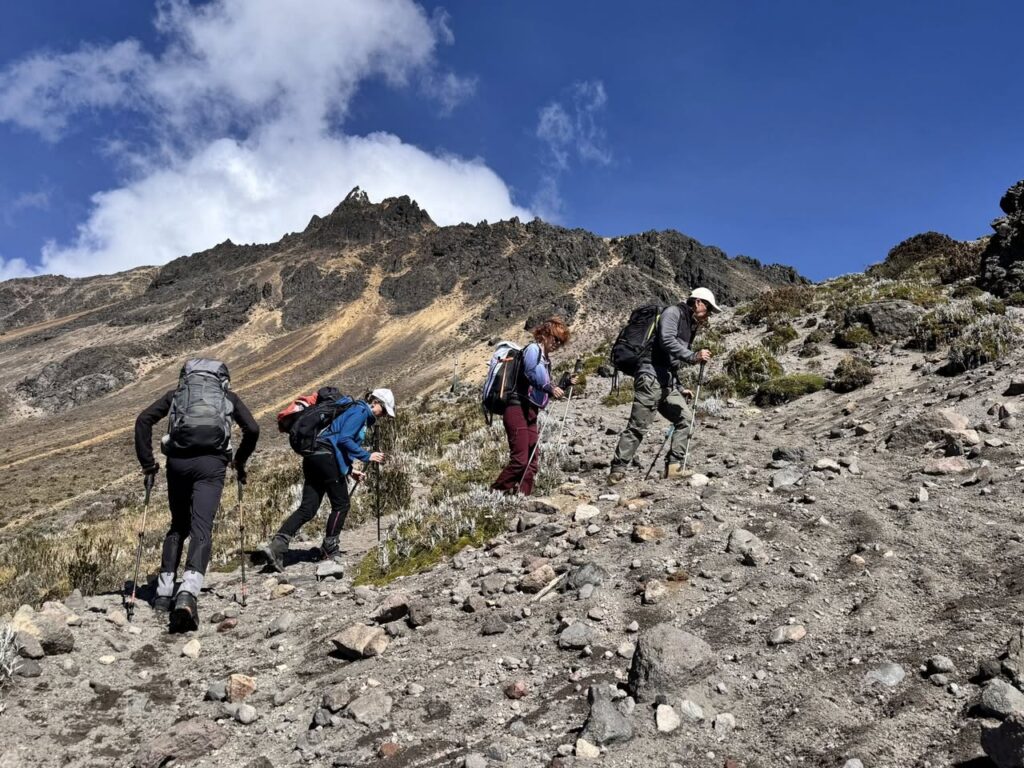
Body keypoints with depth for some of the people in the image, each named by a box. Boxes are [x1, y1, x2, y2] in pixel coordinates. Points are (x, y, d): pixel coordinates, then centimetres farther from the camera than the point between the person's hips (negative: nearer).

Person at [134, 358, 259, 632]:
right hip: (211, 462, -2)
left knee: (178, 526, 20)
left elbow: (143, 420, 13)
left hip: (178, 460, 2)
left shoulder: (176, 393, 26)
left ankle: (164, 593, 16)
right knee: (201, 528, -9)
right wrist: (239, 463, 24)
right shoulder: (228, 396, 24)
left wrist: (147, 462, 15)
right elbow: (253, 429, 12)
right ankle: (187, 594, -30)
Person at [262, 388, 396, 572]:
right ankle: (329, 549, 13)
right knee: (341, 504, 4)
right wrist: (367, 456, -12)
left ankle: (277, 545, -8)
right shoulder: (361, 411, -3)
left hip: (313, 457, 9)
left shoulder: (355, 411, 27)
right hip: (327, 458, -9)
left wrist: (349, 470, 22)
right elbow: (344, 439, -16)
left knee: (307, 508, 3)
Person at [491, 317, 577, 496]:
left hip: (530, 413, 10)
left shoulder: (544, 358, 22)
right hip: (518, 410, -10)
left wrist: (565, 383, 12)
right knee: (520, 460, -15)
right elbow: (530, 372, -26)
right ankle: (495, 493, -7)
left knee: (532, 462, 5)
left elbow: (544, 391, 25)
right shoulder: (533, 349, -4)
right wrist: (550, 387, -40)